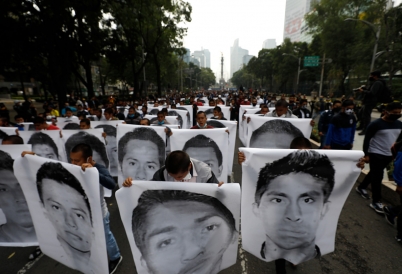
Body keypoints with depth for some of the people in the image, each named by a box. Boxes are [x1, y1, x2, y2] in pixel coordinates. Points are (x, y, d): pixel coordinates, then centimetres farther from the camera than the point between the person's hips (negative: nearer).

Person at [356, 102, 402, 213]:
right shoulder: (376, 124, -14)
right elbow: (366, 139, -13)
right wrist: (366, 154, -14)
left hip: (389, 155, 6)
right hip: (376, 154, -6)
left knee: (375, 174, 17)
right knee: (377, 176, -3)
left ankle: (361, 187, 37)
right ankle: (376, 202, 5)